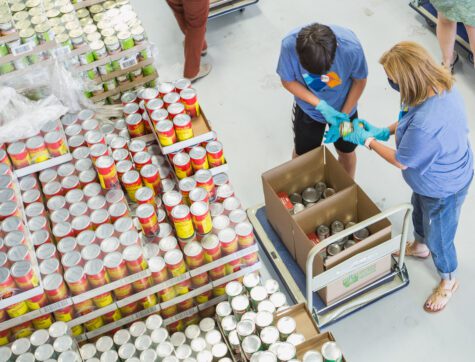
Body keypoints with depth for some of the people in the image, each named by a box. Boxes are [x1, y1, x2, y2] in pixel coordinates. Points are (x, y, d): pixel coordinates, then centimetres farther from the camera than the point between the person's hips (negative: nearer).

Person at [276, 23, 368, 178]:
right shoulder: (289, 44, -36)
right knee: (302, 153, 20)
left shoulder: (351, 47, -37)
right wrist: (320, 106, -27)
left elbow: (360, 80, -15)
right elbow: (288, 81, -18)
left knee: (346, 152, 22)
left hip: (343, 107, 0)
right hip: (308, 108, 0)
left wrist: (343, 116, -18)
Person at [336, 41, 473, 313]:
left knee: (438, 237, 20)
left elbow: (401, 161, -26)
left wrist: (367, 140, -13)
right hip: (433, 175, 9)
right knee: (419, 212, 35)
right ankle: (420, 247, 67)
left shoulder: (424, 126, -46)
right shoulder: (443, 86, -19)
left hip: (443, 189, -8)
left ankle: (449, 281, 50)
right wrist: (385, 131, -3)